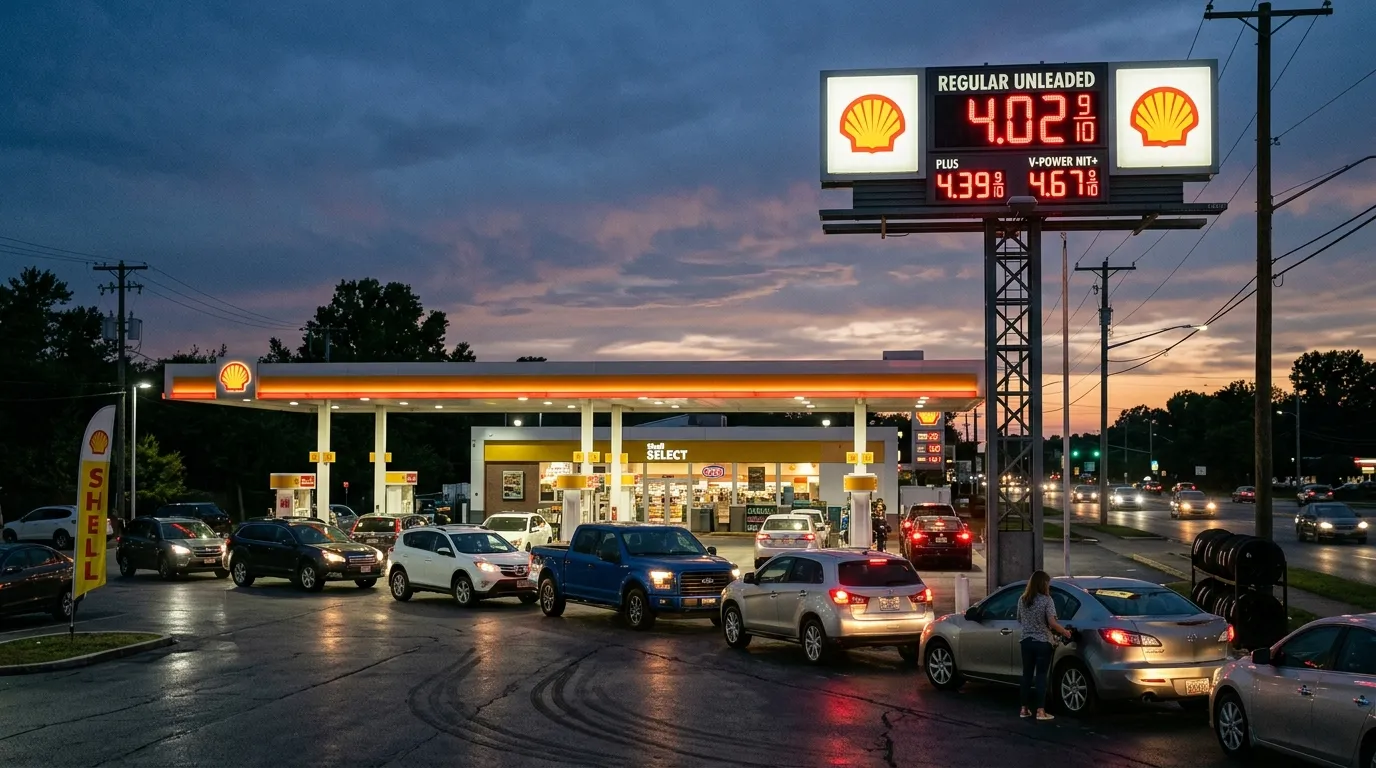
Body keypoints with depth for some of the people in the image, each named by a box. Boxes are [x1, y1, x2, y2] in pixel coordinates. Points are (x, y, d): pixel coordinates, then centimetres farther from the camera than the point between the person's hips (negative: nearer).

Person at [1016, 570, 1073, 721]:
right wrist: (1065, 632, -3)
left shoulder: (1022, 600, 5)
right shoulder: (1046, 600, -12)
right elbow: (1052, 623, -18)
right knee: (1041, 675, -1)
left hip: (1027, 641, 5)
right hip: (1042, 642, -5)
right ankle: (1040, 711, -3)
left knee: (1027, 674, 12)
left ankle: (1024, 709, 14)